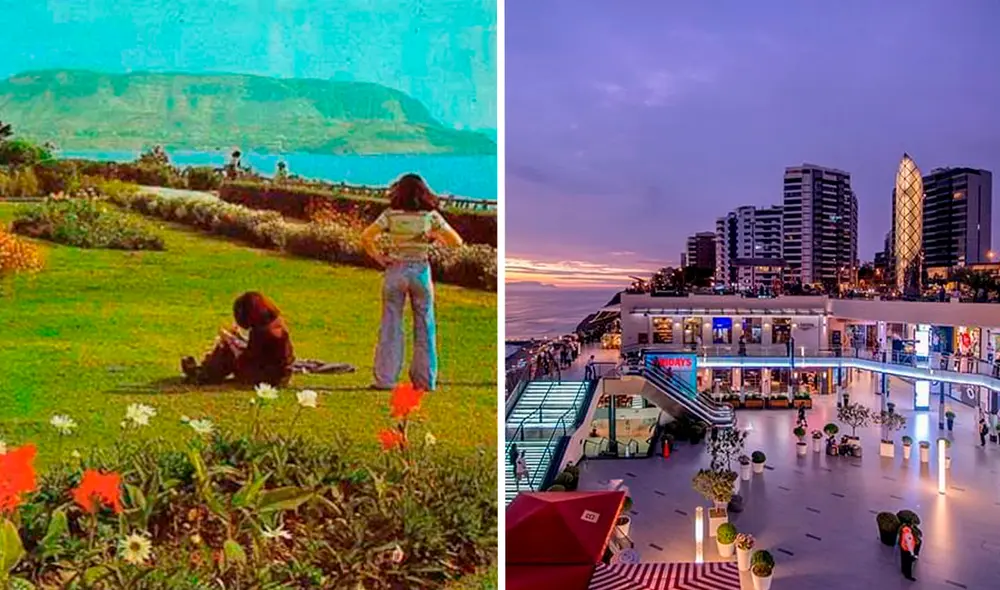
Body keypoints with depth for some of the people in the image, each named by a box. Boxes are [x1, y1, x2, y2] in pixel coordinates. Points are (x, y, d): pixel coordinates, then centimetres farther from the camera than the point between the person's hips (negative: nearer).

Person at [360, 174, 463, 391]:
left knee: (390, 326, 8)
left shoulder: (390, 215, -3)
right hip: (420, 271, 0)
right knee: (424, 327, 10)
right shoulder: (431, 216, -3)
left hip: (395, 271, 0)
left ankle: (385, 379, 11)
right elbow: (456, 241, 0)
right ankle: (425, 380, 15)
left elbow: (366, 237, -10)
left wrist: (378, 257, -1)